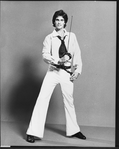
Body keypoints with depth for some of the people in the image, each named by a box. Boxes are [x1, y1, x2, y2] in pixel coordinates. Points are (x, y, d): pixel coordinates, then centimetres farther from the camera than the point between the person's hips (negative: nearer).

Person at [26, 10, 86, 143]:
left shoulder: (71, 36, 8)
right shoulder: (49, 37, 2)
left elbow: (77, 54, 8)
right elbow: (45, 54, -8)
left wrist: (77, 70, -1)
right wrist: (58, 61, -22)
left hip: (67, 72, 2)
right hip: (53, 71, -2)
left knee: (69, 101, 14)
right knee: (42, 99, -11)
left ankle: (73, 130, 30)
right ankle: (33, 132, -7)